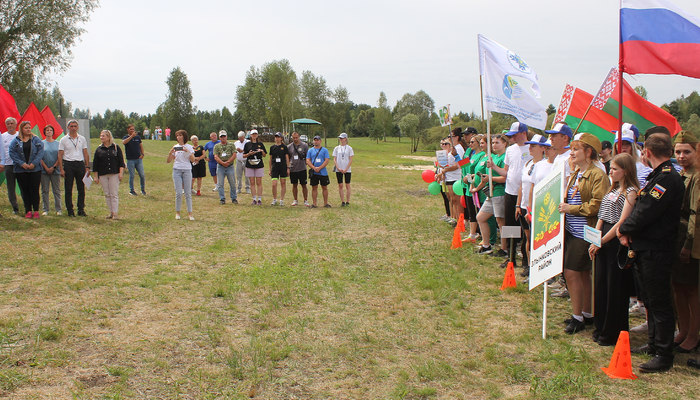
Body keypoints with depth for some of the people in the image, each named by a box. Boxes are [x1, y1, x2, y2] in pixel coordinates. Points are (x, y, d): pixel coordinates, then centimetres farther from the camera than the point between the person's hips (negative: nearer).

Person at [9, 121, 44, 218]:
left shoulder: (36, 140, 4)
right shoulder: (16, 141, 5)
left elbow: (40, 152, -3)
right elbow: (12, 153, -2)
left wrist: (34, 163, -13)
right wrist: (22, 164, -13)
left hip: (35, 169, -1)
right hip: (21, 170, 1)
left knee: (34, 190, -1)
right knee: (25, 191, 4)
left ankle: (36, 211, 6)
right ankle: (28, 211, 11)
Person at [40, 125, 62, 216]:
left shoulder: (57, 143, 7)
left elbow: (59, 157, 2)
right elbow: (40, 157, 0)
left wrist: (53, 167, -9)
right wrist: (46, 168, -9)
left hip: (55, 170, 0)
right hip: (44, 170, 0)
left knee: (57, 190, 2)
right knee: (45, 190, 3)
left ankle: (58, 209, 7)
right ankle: (46, 210, 8)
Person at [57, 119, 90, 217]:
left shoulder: (82, 139, 10)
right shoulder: (63, 140, 3)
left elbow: (86, 154, 11)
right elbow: (60, 155, 1)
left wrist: (87, 167, 3)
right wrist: (61, 169, -7)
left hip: (80, 164, 2)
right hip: (68, 164, -2)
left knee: (81, 189, 3)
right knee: (68, 189, 2)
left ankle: (81, 210, 10)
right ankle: (70, 210, 8)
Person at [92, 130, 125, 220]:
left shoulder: (116, 147, 3)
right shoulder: (99, 149, 7)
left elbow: (121, 161, 3)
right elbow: (95, 164, 9)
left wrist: (121, 173, -6)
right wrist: (96, 176, 5)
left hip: (114, 174, -2)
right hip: (103, 175, 3)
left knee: (114, 194, -3)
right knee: (107, 194, 6)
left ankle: (115, 213, -1)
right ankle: (110, 212, 13)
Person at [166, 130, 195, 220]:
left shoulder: (189, 147, 5)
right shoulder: (175, 147, 9)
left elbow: (193, 160, -5)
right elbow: (168, 161, 6)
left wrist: (187, 152, -17)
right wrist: (170, 153, -10)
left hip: (187, 171, -1)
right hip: (177, 170, 1)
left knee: (188, 193, 0)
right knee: (178, 193, -4)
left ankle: (190, 213, 3)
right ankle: (177, 212, 8)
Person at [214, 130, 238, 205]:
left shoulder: (231, 145, 8)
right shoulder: (216, 146, 9)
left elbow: (234, 155, -1)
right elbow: (216, 157, -2)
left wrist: (228, 162, -14)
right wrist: (223, 163, -16)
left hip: (230, 166, -1)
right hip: (220, 167, 1)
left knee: (232, 184, 2)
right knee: (220, 184, 0)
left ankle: (234, 198, 14)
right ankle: (222, 199, 7)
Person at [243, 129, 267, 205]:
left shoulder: (260, 144, 10)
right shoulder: (247, 144, 9)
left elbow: (264, 155, 12)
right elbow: (244, 156, 8)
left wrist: (262, 151, -8)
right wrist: (249, 154, -11)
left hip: (259, 165, -1)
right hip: (250, 165, 1)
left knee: (259, 183, -3)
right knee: (252, 183, 1)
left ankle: (259, 199, -1)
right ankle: (254, 199, 6)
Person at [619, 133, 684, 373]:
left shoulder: (668, 178, -18)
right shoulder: (659, 176, 15)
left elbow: (646, 213, -23)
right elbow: (641, 209, 14)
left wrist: (625, 229, -8)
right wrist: (628, 230, -1)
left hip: (656, 251, -10)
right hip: (646, 249, 10)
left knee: (659, 303, -4)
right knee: (651, 301, 18)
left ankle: (664, 356, 3)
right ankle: (654, 344, 31)